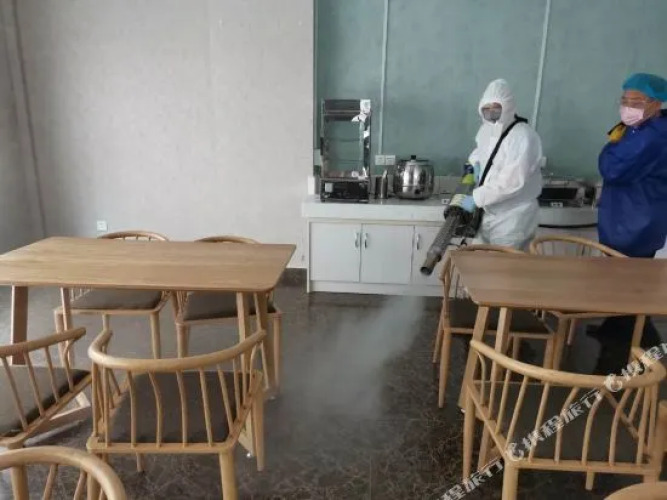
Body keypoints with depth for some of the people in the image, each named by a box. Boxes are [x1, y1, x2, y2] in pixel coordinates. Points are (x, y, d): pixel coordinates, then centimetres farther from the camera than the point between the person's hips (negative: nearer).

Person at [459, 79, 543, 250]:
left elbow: (511, 182, -28)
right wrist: (476, 162, 8)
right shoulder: (486, 129, 6)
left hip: (512, 221, -8)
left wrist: (476, 198, -25)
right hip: (488, 215, 8)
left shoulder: (523, 137, -20)